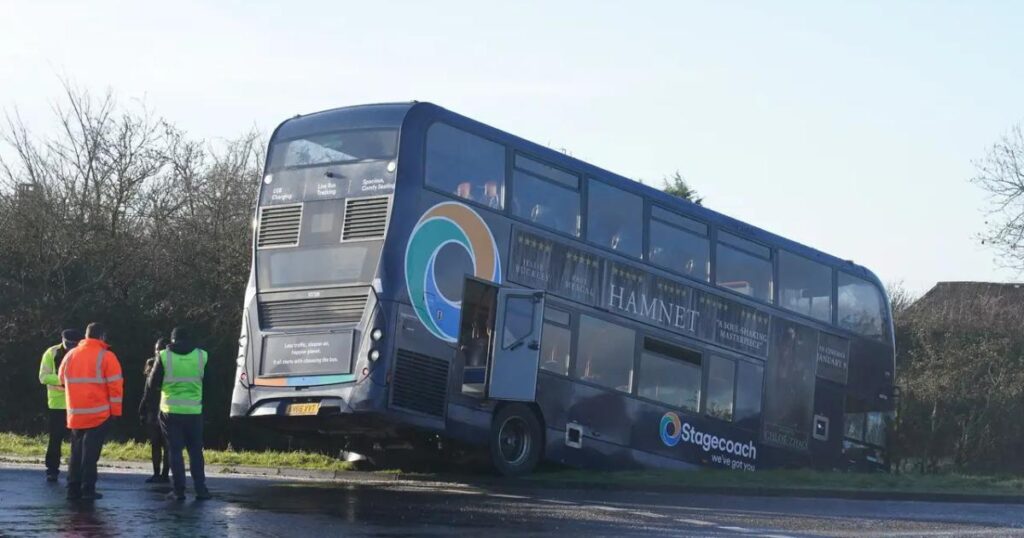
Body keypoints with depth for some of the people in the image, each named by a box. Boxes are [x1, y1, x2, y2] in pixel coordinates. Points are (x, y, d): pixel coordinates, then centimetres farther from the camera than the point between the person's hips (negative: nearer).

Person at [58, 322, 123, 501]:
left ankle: (73, 489, 13)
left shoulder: (70, 355, 7)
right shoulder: (106, 356, -7)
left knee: (76, 452, 14)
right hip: (99, 413, -4)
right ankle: (88, 489, -5)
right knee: (90, 453, -2)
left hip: (75, 414, 4)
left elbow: (62, 379, 19)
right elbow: (115, 386, -9)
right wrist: (115, 410, -3)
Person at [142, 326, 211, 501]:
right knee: (196, 451, 10)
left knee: (175, 450, 5)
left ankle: (179, 490, 2)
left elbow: (152, 384, 0)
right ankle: (200, 489, 6)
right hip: (194, 412, 1)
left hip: (171, 411, -1)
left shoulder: (164, 356, -6)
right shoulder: (201, 356, 0)